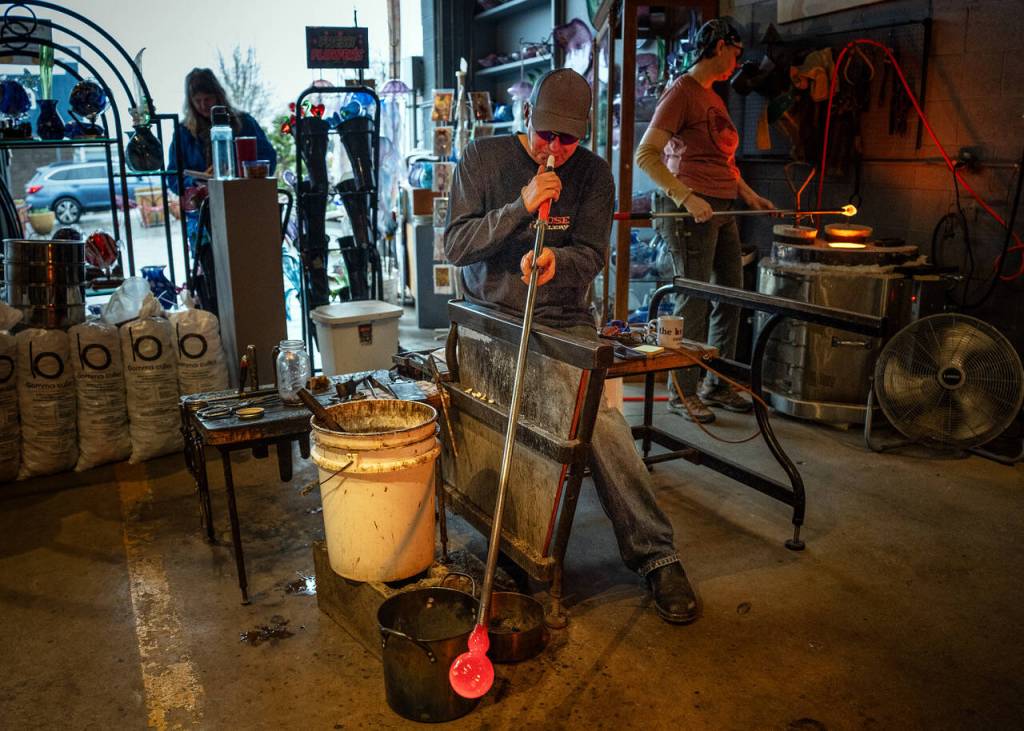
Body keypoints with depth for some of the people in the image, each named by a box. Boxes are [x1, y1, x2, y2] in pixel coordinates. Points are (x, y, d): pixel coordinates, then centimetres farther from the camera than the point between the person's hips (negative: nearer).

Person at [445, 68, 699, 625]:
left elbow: (591, 256, -1)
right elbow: (455, 246, -5)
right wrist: (521, 207, -18)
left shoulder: (593, 173, 5)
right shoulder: (483, 159, 2)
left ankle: (655, 555, -11)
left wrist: (556, 260, -25)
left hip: (566, 321, 0)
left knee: (602, 421, -21)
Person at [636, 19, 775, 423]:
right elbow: (646, 154, -17)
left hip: (722, 210, 9)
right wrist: (686, 198, -24)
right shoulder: (682, 92, -8)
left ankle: (718, 385, 24)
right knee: (693, 301, -5)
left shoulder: (714, 98, 18)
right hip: (692, 210, -9)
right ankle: (682, 393, 7)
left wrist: (749, 195, 20)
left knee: (731, 295, 12)